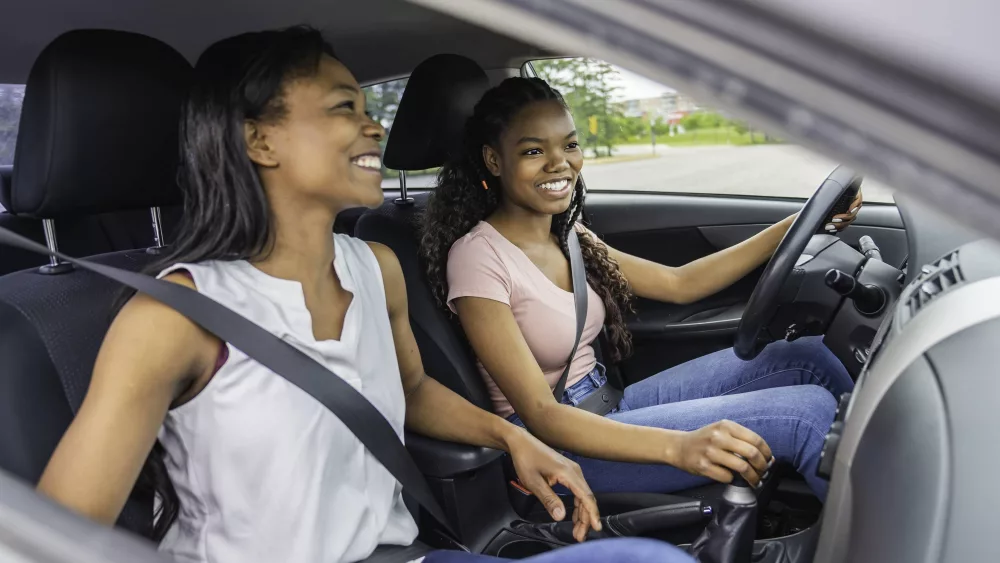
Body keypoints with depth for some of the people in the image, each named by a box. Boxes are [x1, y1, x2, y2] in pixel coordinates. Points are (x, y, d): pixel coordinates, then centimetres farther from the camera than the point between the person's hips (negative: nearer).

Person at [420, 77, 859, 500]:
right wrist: (678, 446, -37)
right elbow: (539, 414, -24)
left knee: (806, 357, -1)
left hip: (607, 405, 8)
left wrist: (798, 225, 5)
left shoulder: (568, 237, 6)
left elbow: (679, 284, 12)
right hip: (557, 442, -8)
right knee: (808, 410, -16)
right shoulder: (478, 256, -19)